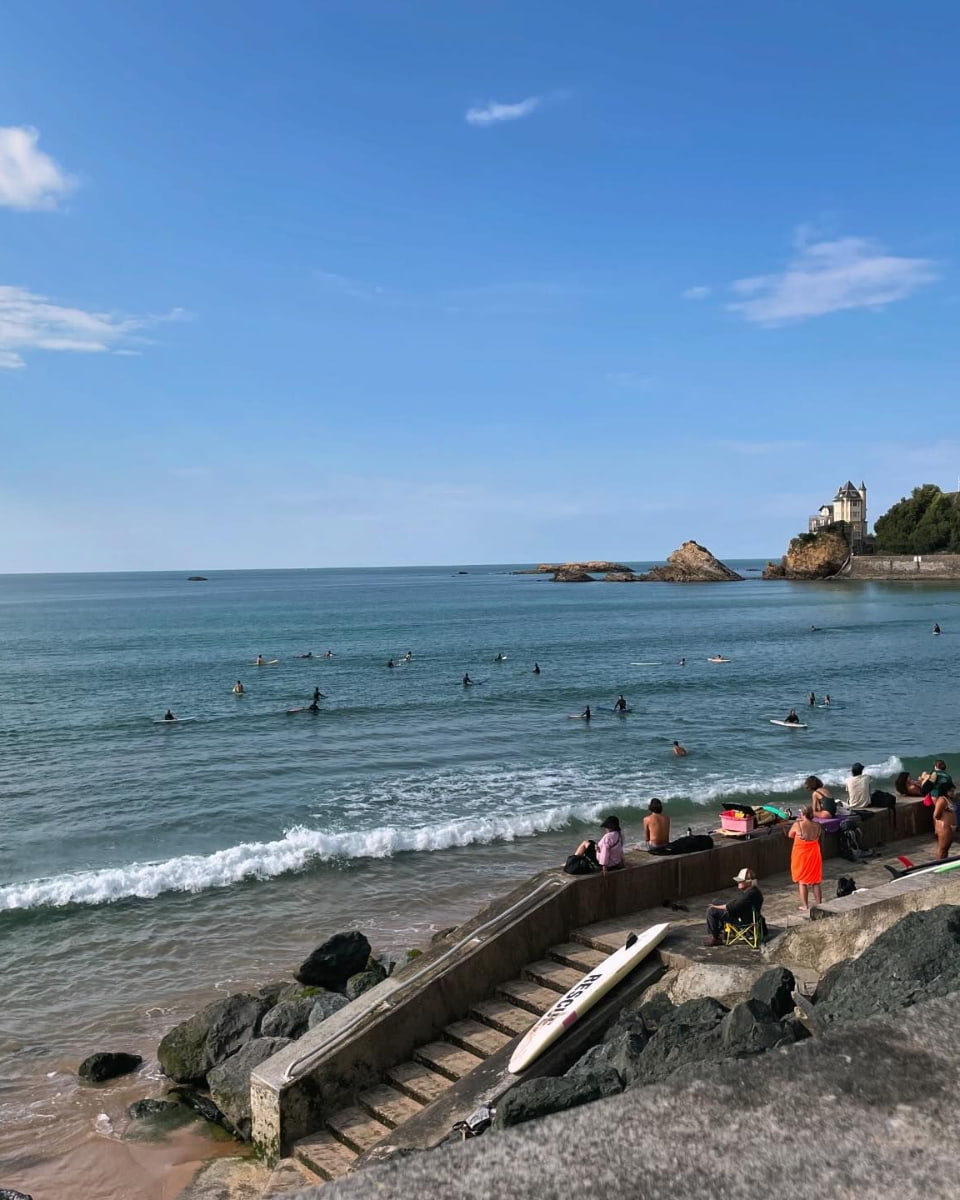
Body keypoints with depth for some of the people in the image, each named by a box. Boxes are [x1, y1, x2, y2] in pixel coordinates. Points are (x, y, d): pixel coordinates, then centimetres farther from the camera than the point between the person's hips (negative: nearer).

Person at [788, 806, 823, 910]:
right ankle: (819, 903, 22)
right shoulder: (817, 826, -7)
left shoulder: (798, 825, -18)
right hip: (814, 854, 3)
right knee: (816, 880, 16)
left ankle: (805, 905, 10)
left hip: (800, 855, -3)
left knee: (802, 881, 8)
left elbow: (790, 835, -1)